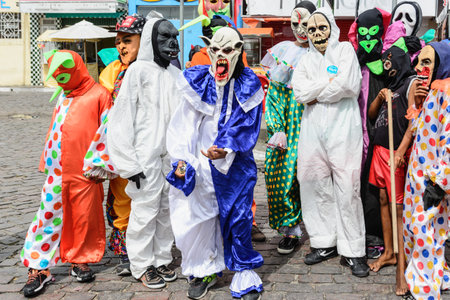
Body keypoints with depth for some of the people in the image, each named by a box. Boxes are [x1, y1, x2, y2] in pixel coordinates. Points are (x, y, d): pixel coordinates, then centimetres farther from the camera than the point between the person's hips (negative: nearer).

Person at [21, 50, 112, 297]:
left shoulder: (99, 94, -2)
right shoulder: (63, 95, 16)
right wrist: (46, 160, 19)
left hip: (84, 172, -5)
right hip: (57, 170, 5)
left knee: (84, 216, 5)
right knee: (49, 214, 2)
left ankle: (80, 261, 22)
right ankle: (39, 268, 6)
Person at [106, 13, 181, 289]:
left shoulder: (176, 74, 11)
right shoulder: (138, 70, -5)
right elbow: (122, 118, -8)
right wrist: (129, 162, -11)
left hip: (172, 154, 5)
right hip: (146, 155, -5)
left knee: (168, 210, 11)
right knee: (145, 210, 1)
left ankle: (162, 259, 26)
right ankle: (143, 265, 15)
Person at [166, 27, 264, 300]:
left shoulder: (248, 85, 0)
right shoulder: (198, 81, 1)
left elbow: (247, 126, -6)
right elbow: (184, 124, 2)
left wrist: (227, 150, -22)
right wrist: (181, 159, -5)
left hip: (236, 164, -1)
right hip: (202, 162, 1)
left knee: (239, 218, -2)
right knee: (199, 215, 5)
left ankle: (246, 277, 14)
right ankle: (204, 271, 24)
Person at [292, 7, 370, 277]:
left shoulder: (345, 49, 6)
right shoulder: (306, 60, 16)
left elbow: (348, 85, -11)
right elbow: (300, 92, -3)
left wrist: (315, 96, -3)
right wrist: (330, 81, -7)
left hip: (343, 130, -4)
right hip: (313, 131, 4)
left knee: (347, 190, -6)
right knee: (316, 187, 6)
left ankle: (353, 251, 2)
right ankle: (326, 243, 19)